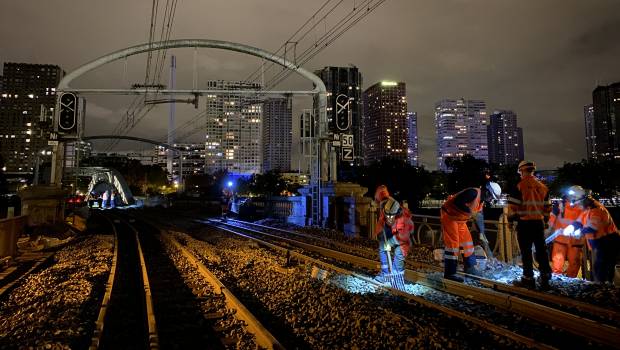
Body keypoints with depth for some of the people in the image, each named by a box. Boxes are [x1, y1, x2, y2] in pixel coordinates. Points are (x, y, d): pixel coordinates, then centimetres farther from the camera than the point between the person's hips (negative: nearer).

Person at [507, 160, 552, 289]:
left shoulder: (519, 186, -10)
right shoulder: (542, 187, 8)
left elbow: (512, 206, -12)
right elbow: (547, 207, 13)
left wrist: (511, 218, 1)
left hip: (524, 223, -5)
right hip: (539, 222, 5)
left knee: (526, 252, 1)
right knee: (541, 251, 12)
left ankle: (528, 279, 6)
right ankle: (545, 278, 16)